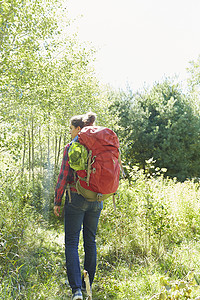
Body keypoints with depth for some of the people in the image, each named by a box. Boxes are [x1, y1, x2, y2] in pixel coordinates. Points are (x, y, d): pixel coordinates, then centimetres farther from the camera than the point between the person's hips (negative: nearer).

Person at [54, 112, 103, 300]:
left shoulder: (71, 147, -8)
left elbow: (63, 177, -9)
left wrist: (57, 202, -1)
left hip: (76, 199, -5)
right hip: (96, 200, 5)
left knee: (71, 243, 2)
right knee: (90, 242, 16)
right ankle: (88, 283, 27)